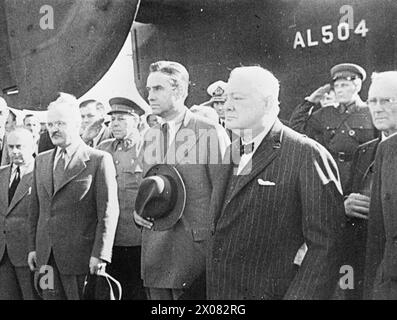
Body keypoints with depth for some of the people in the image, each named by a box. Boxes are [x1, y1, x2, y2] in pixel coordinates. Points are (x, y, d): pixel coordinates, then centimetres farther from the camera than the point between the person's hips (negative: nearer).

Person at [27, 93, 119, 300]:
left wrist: (99, 254, -15)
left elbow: (108, 211, -10)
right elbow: (35, 209, 16)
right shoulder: (41, 160, 13)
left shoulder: (99, 160, -6)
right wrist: (33, 247, 10)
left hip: (81, 255, -5)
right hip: (45, 255, 5)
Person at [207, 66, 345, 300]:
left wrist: (299, 295, -23)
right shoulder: (231, 152, 8)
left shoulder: (308, 155, -15)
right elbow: (218, 226, 10)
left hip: (267, 292, -6)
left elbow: (326, 246, -17)